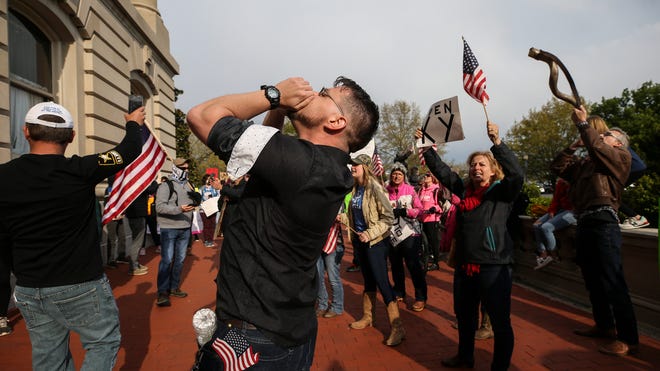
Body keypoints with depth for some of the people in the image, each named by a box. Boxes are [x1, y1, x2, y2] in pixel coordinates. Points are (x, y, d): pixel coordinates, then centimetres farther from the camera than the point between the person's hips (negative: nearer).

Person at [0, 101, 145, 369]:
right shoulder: (80, 170, -17)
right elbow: (129, 151, -3)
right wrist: (133, 124, 17)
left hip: (28, 290, 5)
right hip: (81, 286, -4)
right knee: (104, 343, 14)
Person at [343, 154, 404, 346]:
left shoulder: (375, 189, -16)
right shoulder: (355, 188, 7)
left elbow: (389, 217, -18)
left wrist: (370, 234, -22)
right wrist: (341, 217, 4)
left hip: (375, 242, -7)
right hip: (359, 240, 8)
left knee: (382, 281, -7)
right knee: (368, 280, 19)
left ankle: (397, 327, 1)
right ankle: (367, 317, 33)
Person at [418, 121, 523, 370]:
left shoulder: (502, 191, -5)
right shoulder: (463, 189, 9)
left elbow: (517, 174, -23)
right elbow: (441, 170, 8)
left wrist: (497, 142, -32)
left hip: (494, 267, -6)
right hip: (464, 265, 6)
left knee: (500, 322, 3)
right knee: (464, 316, 22)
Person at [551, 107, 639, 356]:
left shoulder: (621, 156, 4)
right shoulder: (585, 164, 23)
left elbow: (598, 149, -15)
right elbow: (558, 167, 22)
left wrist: (583, 124, -7)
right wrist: (575, 145, 16)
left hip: (603, 222, -8)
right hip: (584, 223, 8)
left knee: (612, 282, -9)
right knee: (593, 281, 14)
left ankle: (628, 339, -2)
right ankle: (604, 326, 27)